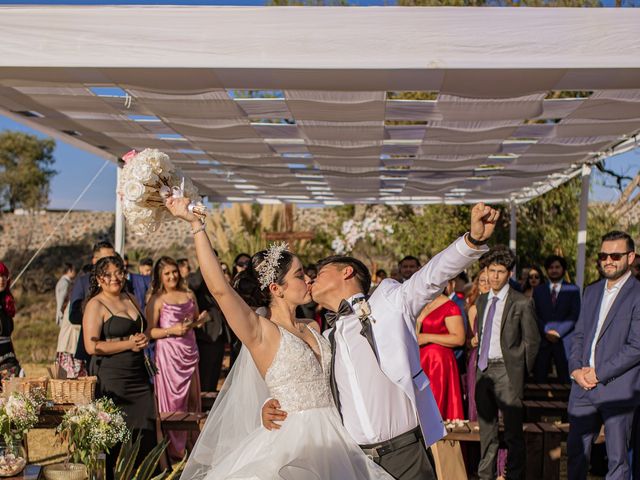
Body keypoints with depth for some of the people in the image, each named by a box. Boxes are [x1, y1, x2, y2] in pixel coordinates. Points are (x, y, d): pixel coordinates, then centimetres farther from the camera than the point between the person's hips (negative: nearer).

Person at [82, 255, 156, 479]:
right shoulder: (95, 305, -7)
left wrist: (143, 340, 5)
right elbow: (92, 346, -16)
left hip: (138, 374, 7)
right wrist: (128, 344, -15)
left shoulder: (130, 299, 14)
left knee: (146, 431, 3)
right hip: (111, 377, -7)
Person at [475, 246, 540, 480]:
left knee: (513, 429, -2)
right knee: (486, 426, 15)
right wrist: (479, 360, 12)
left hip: (506, 370, -6)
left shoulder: (521, 303, -7)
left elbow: (532, 340, -4)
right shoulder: (482, 300, 12)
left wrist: (522, 370, -1)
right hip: (483, 368, 6)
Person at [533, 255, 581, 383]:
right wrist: (546, 332, -7)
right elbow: (535, 315, 7)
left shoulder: (573, 290, 9)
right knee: (539, 377, -4)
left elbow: (574, 315, 0)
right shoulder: (538, 290, 15)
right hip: (543, 340, 2)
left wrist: (558, 332, -10)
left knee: (566, 380, -5)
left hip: (564, 341, -2)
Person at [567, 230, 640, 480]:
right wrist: (576, 369, -2)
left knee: (617, 458, 3)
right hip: (584, 386, 6)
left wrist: (599, 373, -13)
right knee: (576, 452, 12)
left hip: (618, 390, -6)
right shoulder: (591, 292, 15)